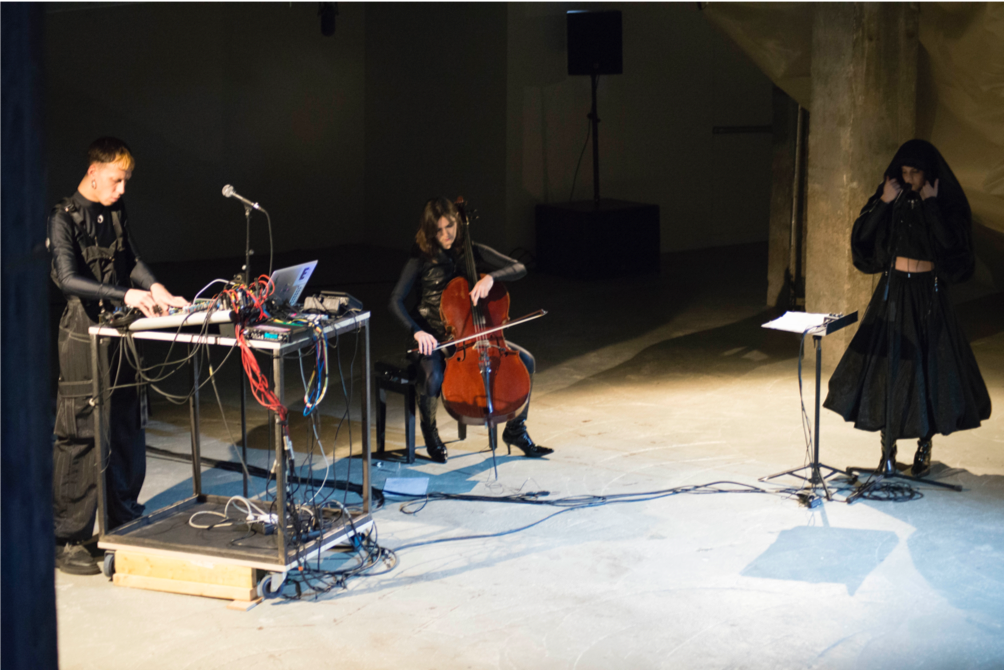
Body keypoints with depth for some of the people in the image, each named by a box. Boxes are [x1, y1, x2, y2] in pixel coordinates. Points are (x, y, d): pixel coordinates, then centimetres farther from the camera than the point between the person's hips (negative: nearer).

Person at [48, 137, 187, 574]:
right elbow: (68, 278, -22)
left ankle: (124, 520, 28)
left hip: (118, 330, 8)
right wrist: (126, 295, -29)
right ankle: (67, 541, 2)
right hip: (83, 333, -7)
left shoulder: (115, 211, 10)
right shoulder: (64, 218, -12)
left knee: (126, 429, 14)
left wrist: (154, 288, -1)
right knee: (79, 436, -5)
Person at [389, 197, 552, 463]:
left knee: (525, 360, -13)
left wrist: (490, 277, -24)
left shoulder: (473, 252, 3)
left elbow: (519, 269, -3)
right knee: (432, 378, -34)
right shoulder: (422, 259, -6)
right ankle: (430, 433, 2)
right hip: (434, 338, -4)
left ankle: (516, 430, 7)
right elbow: (396, 301, -13)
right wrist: (417, 332, -30)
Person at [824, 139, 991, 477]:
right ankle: (888, 448, 9)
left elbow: (950, 244, -20)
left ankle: (924, 447, 13)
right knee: (888, 367, 0)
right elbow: (861, 237, -3)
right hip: (894, 291, 2)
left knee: (929, 367, 0)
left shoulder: (946, 205, -4)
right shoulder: (892, 199, 4)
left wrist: (931, 205, -20)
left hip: (929, 294, -2)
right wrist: (882, 203, -12)